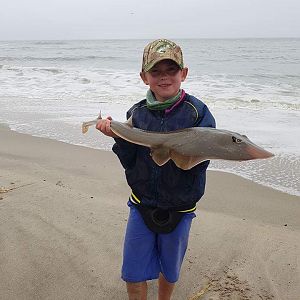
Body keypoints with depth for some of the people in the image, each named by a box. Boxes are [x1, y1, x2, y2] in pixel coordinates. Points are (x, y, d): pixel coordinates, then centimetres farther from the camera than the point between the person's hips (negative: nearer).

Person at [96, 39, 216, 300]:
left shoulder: (197, 112, -14)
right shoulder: (137, 114, -5)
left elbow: (199, 165, -15)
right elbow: (129, 163, -3)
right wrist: (118, 136, -19)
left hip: (179, 209, -1)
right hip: (142, 205, 2)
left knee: (169, 272, 20)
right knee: (133, 275, 8)